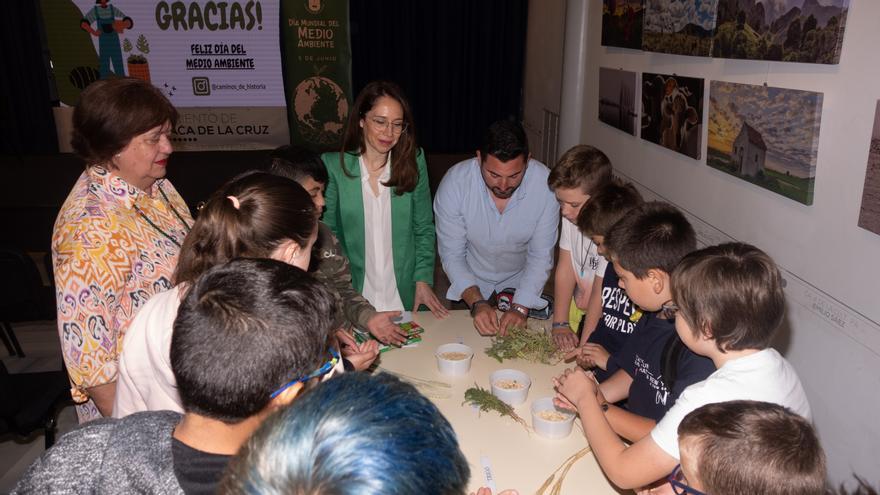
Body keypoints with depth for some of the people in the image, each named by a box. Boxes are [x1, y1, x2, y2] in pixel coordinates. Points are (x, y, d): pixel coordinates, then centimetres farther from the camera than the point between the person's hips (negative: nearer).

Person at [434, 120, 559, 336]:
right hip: (469, 284, 0)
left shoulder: (546, 184, -26)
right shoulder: (454, 182, -26)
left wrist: (521, 308, -29)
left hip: (521, 284, 0)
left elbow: (541, 256, -18)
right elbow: (452, 255, -19)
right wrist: (477, 303, -31)